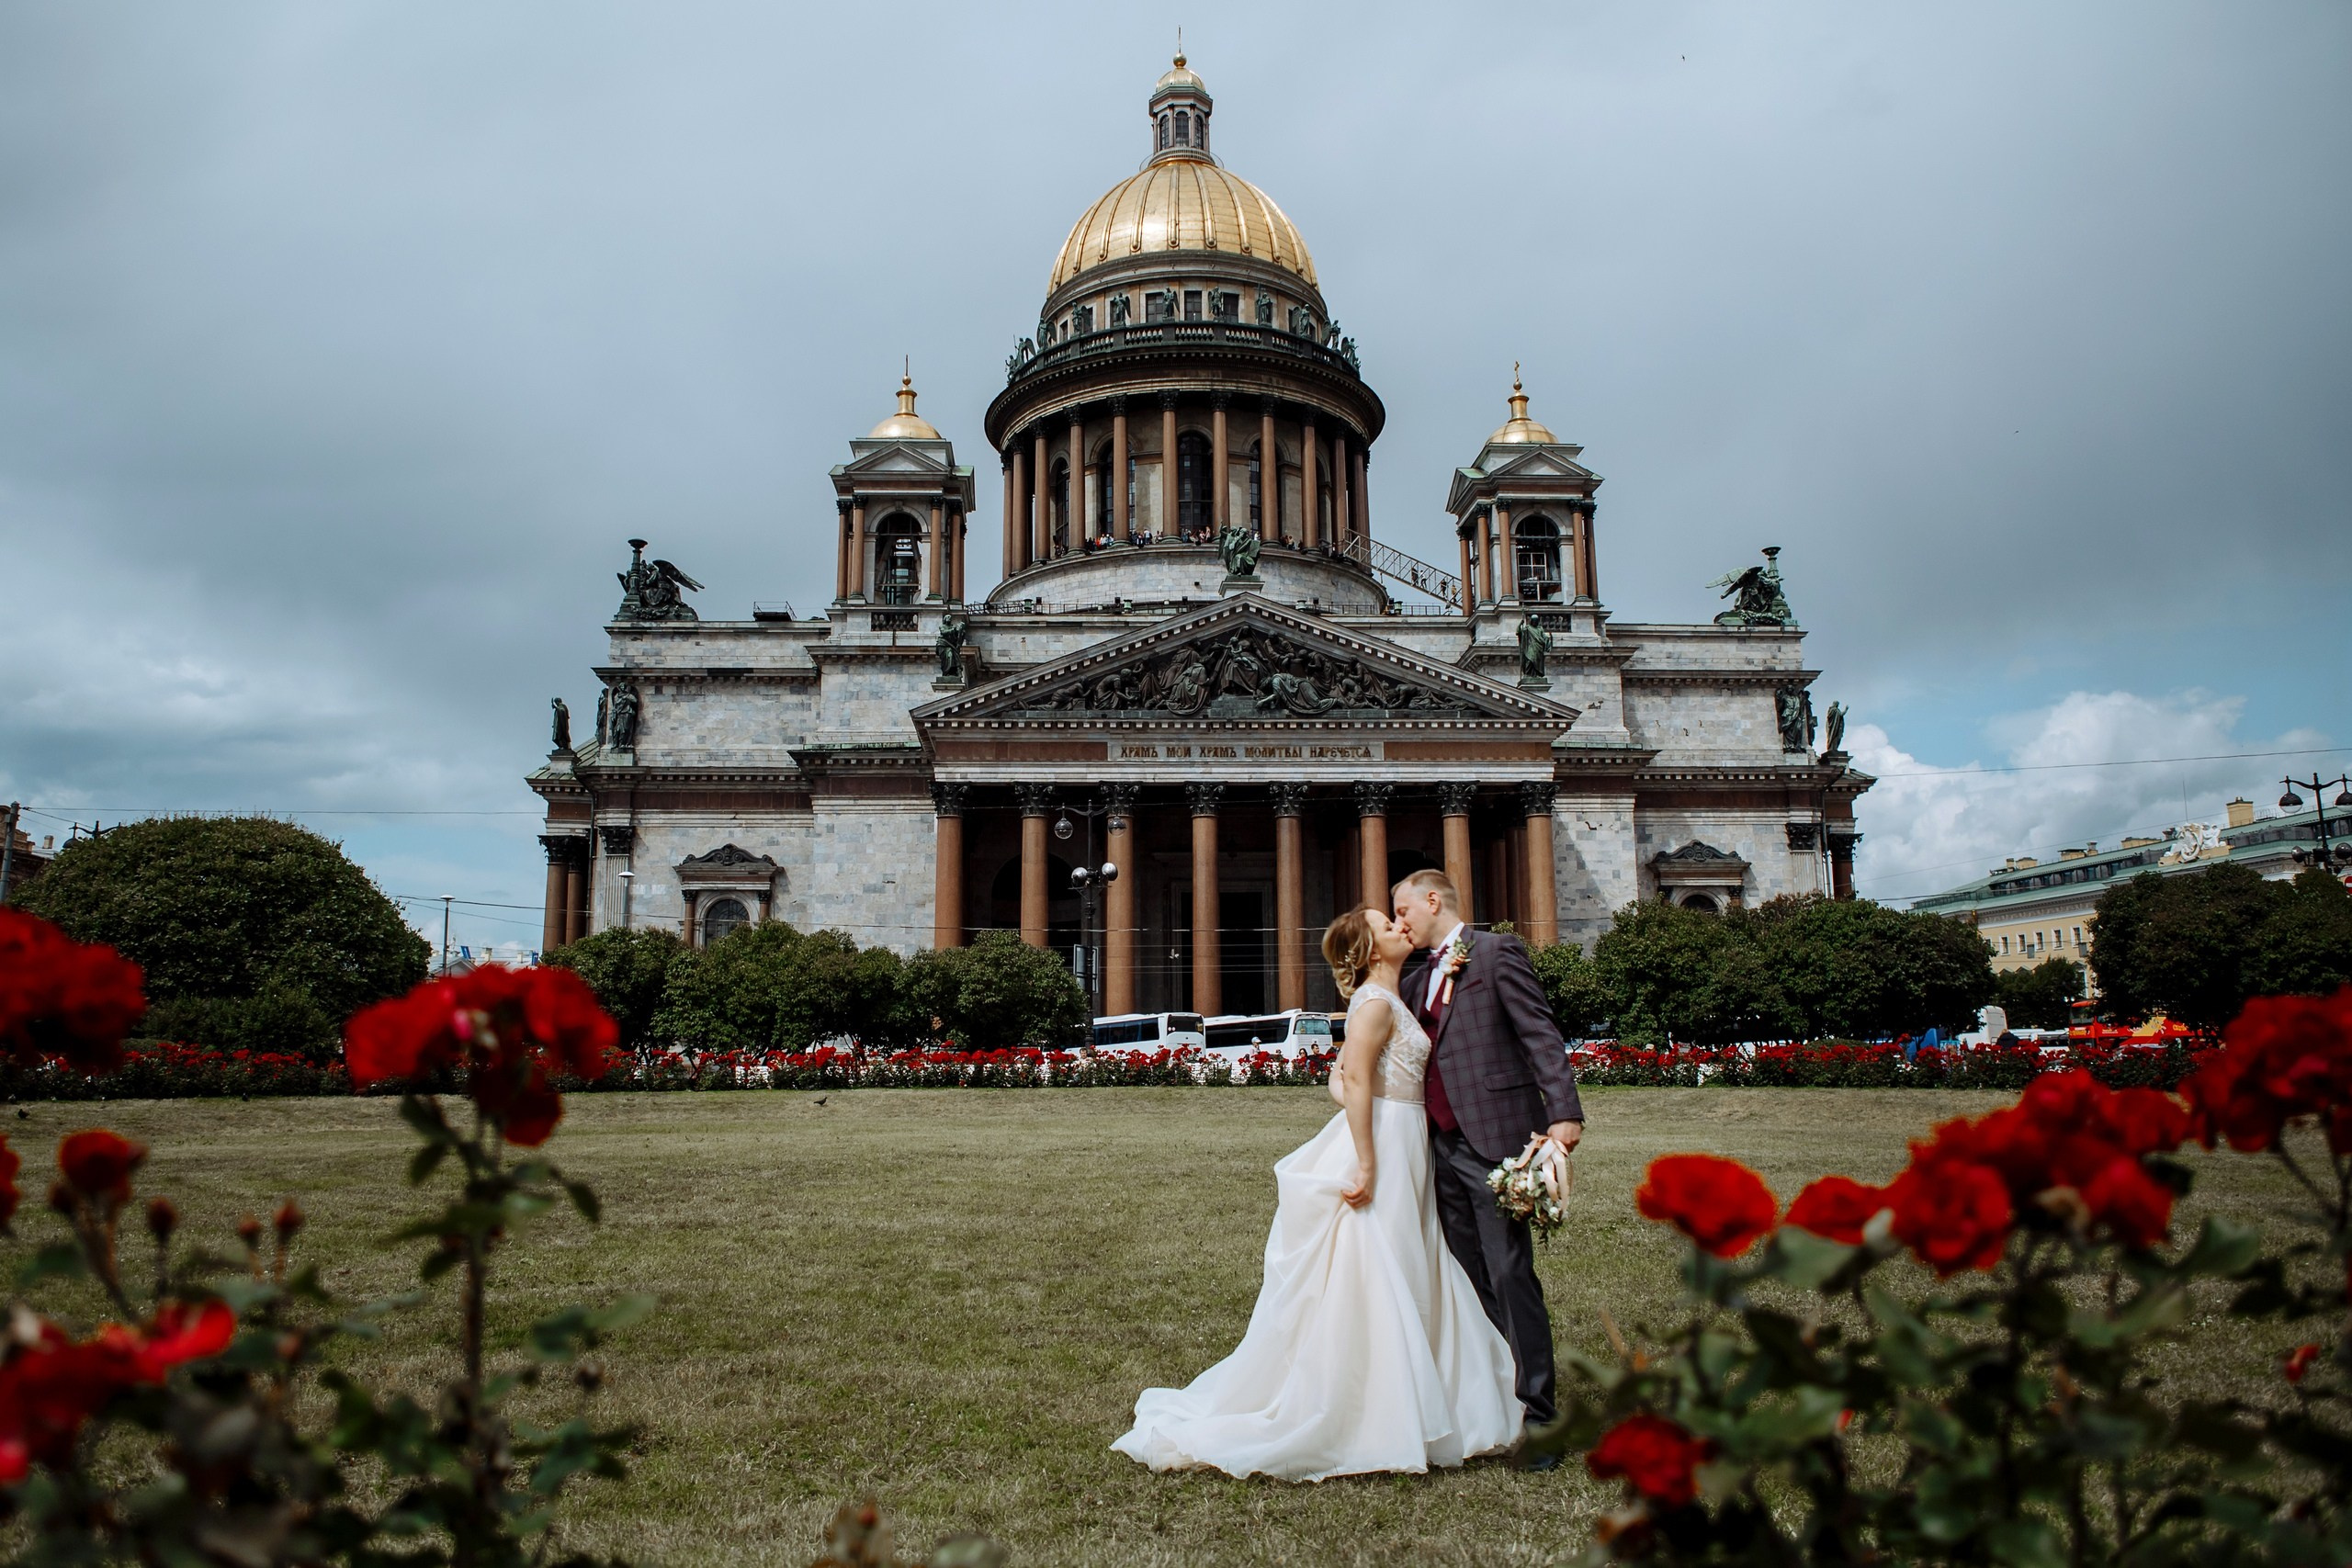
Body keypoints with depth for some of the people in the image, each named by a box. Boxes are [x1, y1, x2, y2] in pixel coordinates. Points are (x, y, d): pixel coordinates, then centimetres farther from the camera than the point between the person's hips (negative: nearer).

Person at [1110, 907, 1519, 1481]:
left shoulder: (1384, 1002, 16)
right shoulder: (1376, 1003, -14)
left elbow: (1342, 1076, 19)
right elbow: (1355, 1080, -23)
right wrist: (1366, 1164, -26)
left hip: (1399, 1152, 10)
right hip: (1381, 1149, -10)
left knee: (1396, 1286, 13)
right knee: (1363, 1284, -5)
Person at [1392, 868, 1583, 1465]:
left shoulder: (1497, 951, -3)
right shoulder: (1418, 972, 20)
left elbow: (1540, 1033, -11)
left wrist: (1565, 1113, -20)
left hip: (1493, 1139, -7)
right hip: (1442, 1144, 7)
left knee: (1510, 1277, -6)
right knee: (1470, 1280, 11)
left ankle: (1536, 1415, 1)